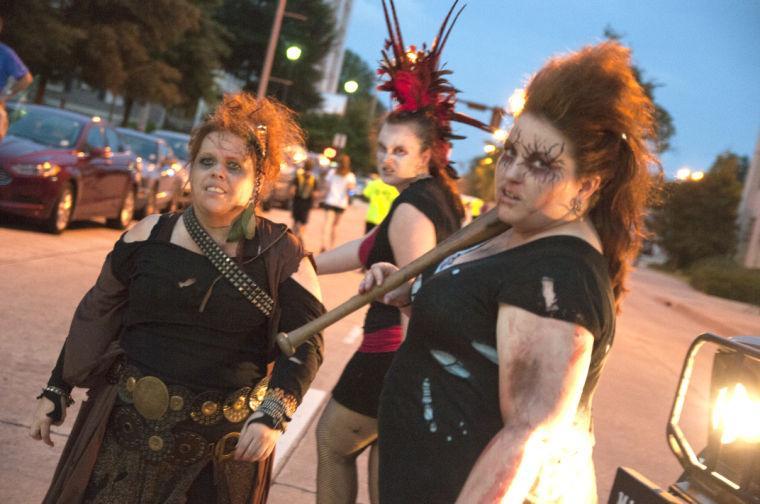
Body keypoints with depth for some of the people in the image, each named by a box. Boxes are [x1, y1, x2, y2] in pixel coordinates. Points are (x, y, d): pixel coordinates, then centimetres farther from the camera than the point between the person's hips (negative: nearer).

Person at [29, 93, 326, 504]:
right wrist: (56, 391, 9)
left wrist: (272, 415, -21)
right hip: (128, 425, 2)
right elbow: (96, 316, 8)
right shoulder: (150, 235, -1)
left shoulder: (281, 254, -6)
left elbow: (305, 342, -7)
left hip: (225, 441, -1)